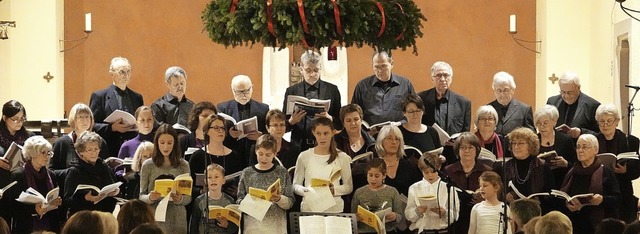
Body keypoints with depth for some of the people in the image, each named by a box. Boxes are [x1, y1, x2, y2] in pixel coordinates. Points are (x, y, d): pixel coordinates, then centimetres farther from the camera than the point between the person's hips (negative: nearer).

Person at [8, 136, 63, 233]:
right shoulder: (18, 175, -7)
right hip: (27, 228, -5)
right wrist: (34, 209, -24)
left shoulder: (51, 175, 9)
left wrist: (57, 202, -4)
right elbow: (11, 205, -11)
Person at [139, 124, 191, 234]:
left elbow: (188, 197, 4)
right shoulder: (148, 165, -1)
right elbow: (141, 196, 1)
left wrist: (180, 199, -16)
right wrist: (150, 198, -19)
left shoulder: (183, 165, 2)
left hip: (177, 221, 1)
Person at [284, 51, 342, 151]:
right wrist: (291, 121, -11)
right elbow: (284, 125, 10)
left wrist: (329, 118, -12)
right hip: (300, 146, 0)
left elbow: (340, 123, 7)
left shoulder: (332, 90, 8)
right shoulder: (291, 91, 9)